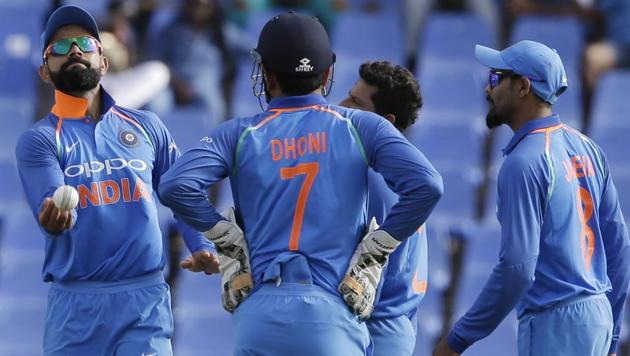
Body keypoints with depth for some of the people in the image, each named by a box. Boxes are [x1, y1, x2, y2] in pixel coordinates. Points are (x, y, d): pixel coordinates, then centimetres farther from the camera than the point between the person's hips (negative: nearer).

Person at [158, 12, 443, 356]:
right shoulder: (359, 127, 7)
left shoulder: (240, 134, 8)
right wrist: (376, 246, 4)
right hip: (333, 312, -1)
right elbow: (425, 185, -5)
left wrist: (227, 236, 6)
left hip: (260, 312, 1)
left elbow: (175, 186, -6)